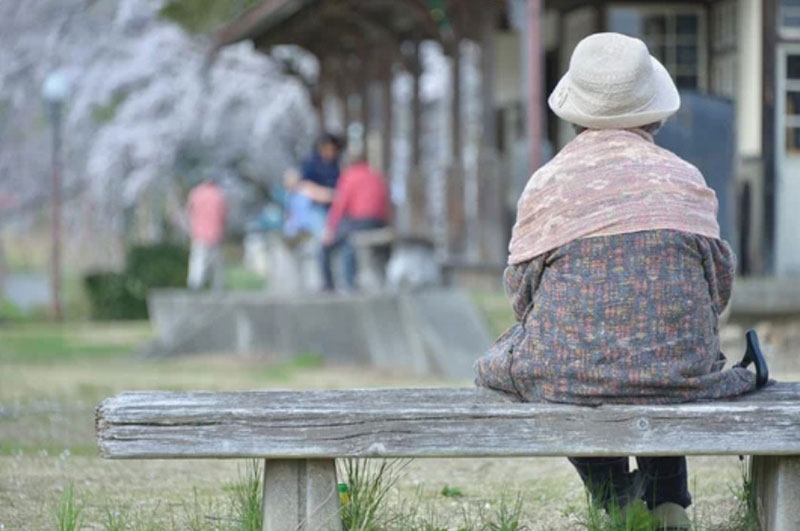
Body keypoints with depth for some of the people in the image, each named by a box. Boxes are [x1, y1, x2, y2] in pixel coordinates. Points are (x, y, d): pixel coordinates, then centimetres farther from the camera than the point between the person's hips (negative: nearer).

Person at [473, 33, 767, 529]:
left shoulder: (547, 182, 1)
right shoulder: (684, 177, 4)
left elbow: (521, 286, 4)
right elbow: (720, 278, 9)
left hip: (567, 373, -2)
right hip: (679, 371, 2)